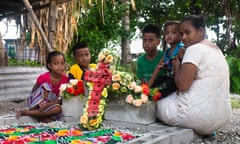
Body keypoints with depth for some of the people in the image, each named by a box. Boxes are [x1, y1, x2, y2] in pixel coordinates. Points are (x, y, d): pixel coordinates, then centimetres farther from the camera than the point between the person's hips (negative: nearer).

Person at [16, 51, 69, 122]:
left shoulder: (65, 79, -10)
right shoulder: (43, 77, -16)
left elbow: (61, 98, -11)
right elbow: (34, 90, -3)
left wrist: (49, 104, -26)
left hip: (51, 103, 4)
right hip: (37, 102, -3)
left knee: (58, 109, -33)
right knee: (46, 86, -29)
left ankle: (25, 112, -22)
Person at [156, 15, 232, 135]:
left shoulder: (195, 49, -13)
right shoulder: (215, 49, 16)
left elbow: (182, 85, -18)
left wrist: (176, 66, -1)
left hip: (199, 116, -9)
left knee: (158, 105, 14)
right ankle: (206, 130, 16)